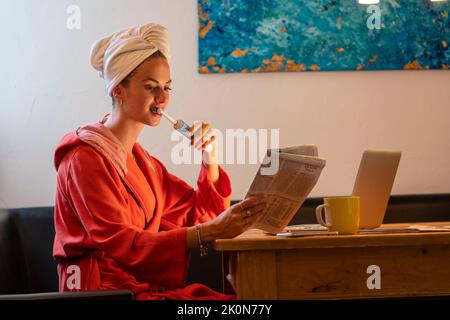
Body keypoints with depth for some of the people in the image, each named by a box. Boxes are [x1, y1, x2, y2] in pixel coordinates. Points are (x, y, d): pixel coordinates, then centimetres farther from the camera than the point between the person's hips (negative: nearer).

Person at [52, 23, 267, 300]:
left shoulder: (141, 160, 17)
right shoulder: (85, 158, -9)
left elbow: (198, 215, 18)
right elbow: (120, 244, -18)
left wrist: (210, 160, 1)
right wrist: (210, 232, -27)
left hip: (149, 285, 8)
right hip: (105, 289, -8)